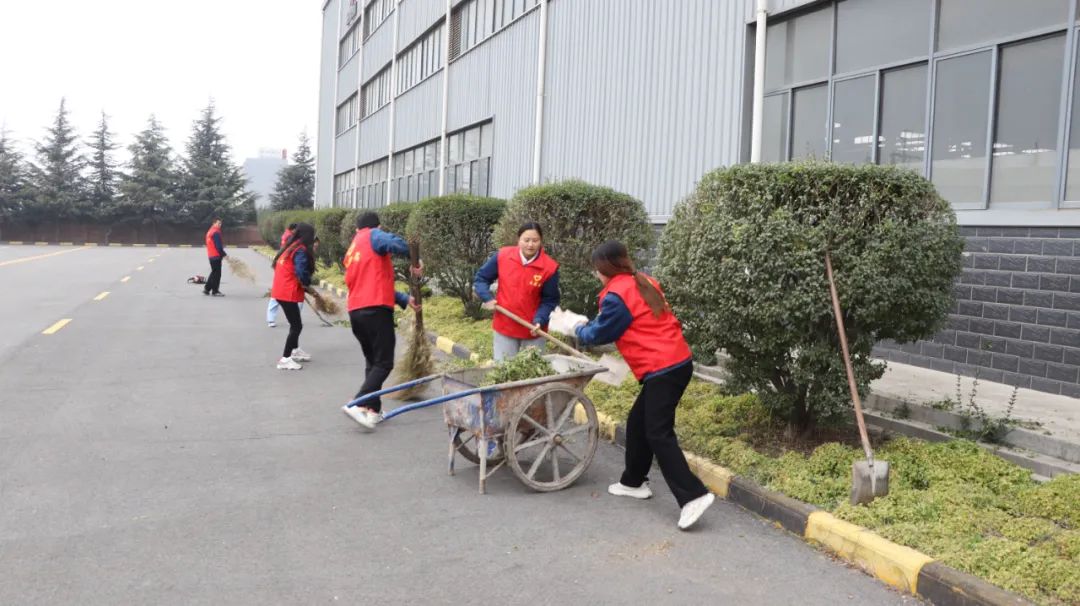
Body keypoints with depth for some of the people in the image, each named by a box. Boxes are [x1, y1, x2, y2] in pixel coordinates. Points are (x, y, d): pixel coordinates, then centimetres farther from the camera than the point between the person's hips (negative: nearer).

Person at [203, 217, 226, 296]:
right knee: (217, 274, -3)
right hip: (216, 255, -10)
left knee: (214, 272, 18)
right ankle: (215, 291, 1)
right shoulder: (216, 232, -16)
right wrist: (224, 254, -15)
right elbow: (218, 246, -20)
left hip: (211, 255, 10)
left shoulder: (210, 231, 16)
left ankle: (206, 289, 19)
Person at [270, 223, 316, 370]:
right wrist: (307, 284, -5)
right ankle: (285, 359, -3)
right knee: (297, 325, -3)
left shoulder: (290, 247, 12)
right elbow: (301, 272, -25)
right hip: (288, 293, -9)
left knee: (295, 323, 24)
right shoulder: (301, 250, -15)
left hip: (281, 291, 9)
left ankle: (295, 351, 39)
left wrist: (304, 285, 11)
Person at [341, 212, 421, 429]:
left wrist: (405, 300, 18)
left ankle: (373, 410, 15)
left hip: (356, 311, 8)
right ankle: (359, 405, -16)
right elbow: (395, 243, -22)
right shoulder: (374, 236, 2)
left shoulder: (351, 251, 24)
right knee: (384, 363, -4)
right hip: (376, 310, -8)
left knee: (372, 361, 17)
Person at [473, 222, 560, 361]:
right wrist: (487, 298, -12)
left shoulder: (549, 267, -16)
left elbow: (549, 300, -8)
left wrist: (539, 321, -23)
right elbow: (481, 278, 3)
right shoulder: (502, 256, -10)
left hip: (532, 330, -1)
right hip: (504, 327, 1)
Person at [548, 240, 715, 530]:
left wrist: (576, 326, 19)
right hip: (678, 362, 10)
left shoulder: (616, 296, -12)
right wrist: (584, 323, 23)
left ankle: (693, 495, -12)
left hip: (662, 370, -10)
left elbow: (600, 334, -1)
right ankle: (634, 482, 30)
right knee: (638, 422, 19)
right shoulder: (644, 283, 14)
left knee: (658, 434, -8)